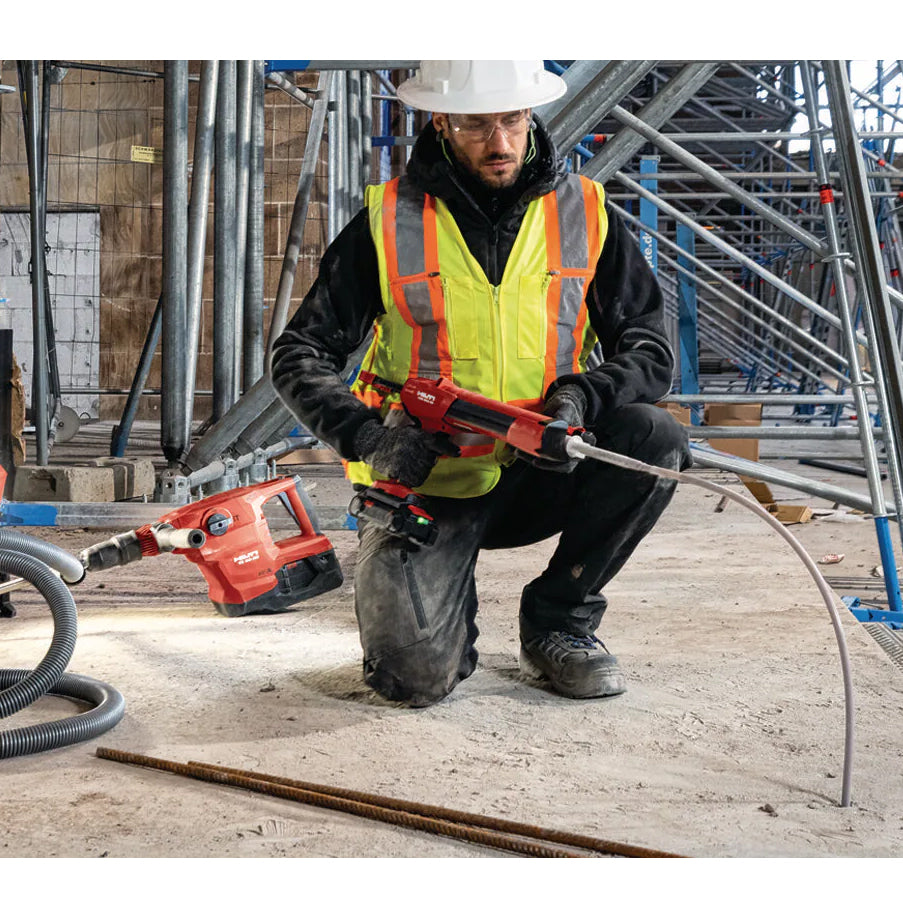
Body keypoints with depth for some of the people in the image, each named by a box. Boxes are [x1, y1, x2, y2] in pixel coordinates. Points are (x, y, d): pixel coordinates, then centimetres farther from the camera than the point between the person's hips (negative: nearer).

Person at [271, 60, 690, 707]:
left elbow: (649, 349, -2)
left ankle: (558, 618, -3)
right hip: (427, 482, -2)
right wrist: (369, 437, -22)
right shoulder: (389, 222, -6)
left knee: (654, 437, -26)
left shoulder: (583, 213, -1)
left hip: (538, 476, 3)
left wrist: (581, 398, -24)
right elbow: (300, 356, -4)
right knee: (416, 675, -22)